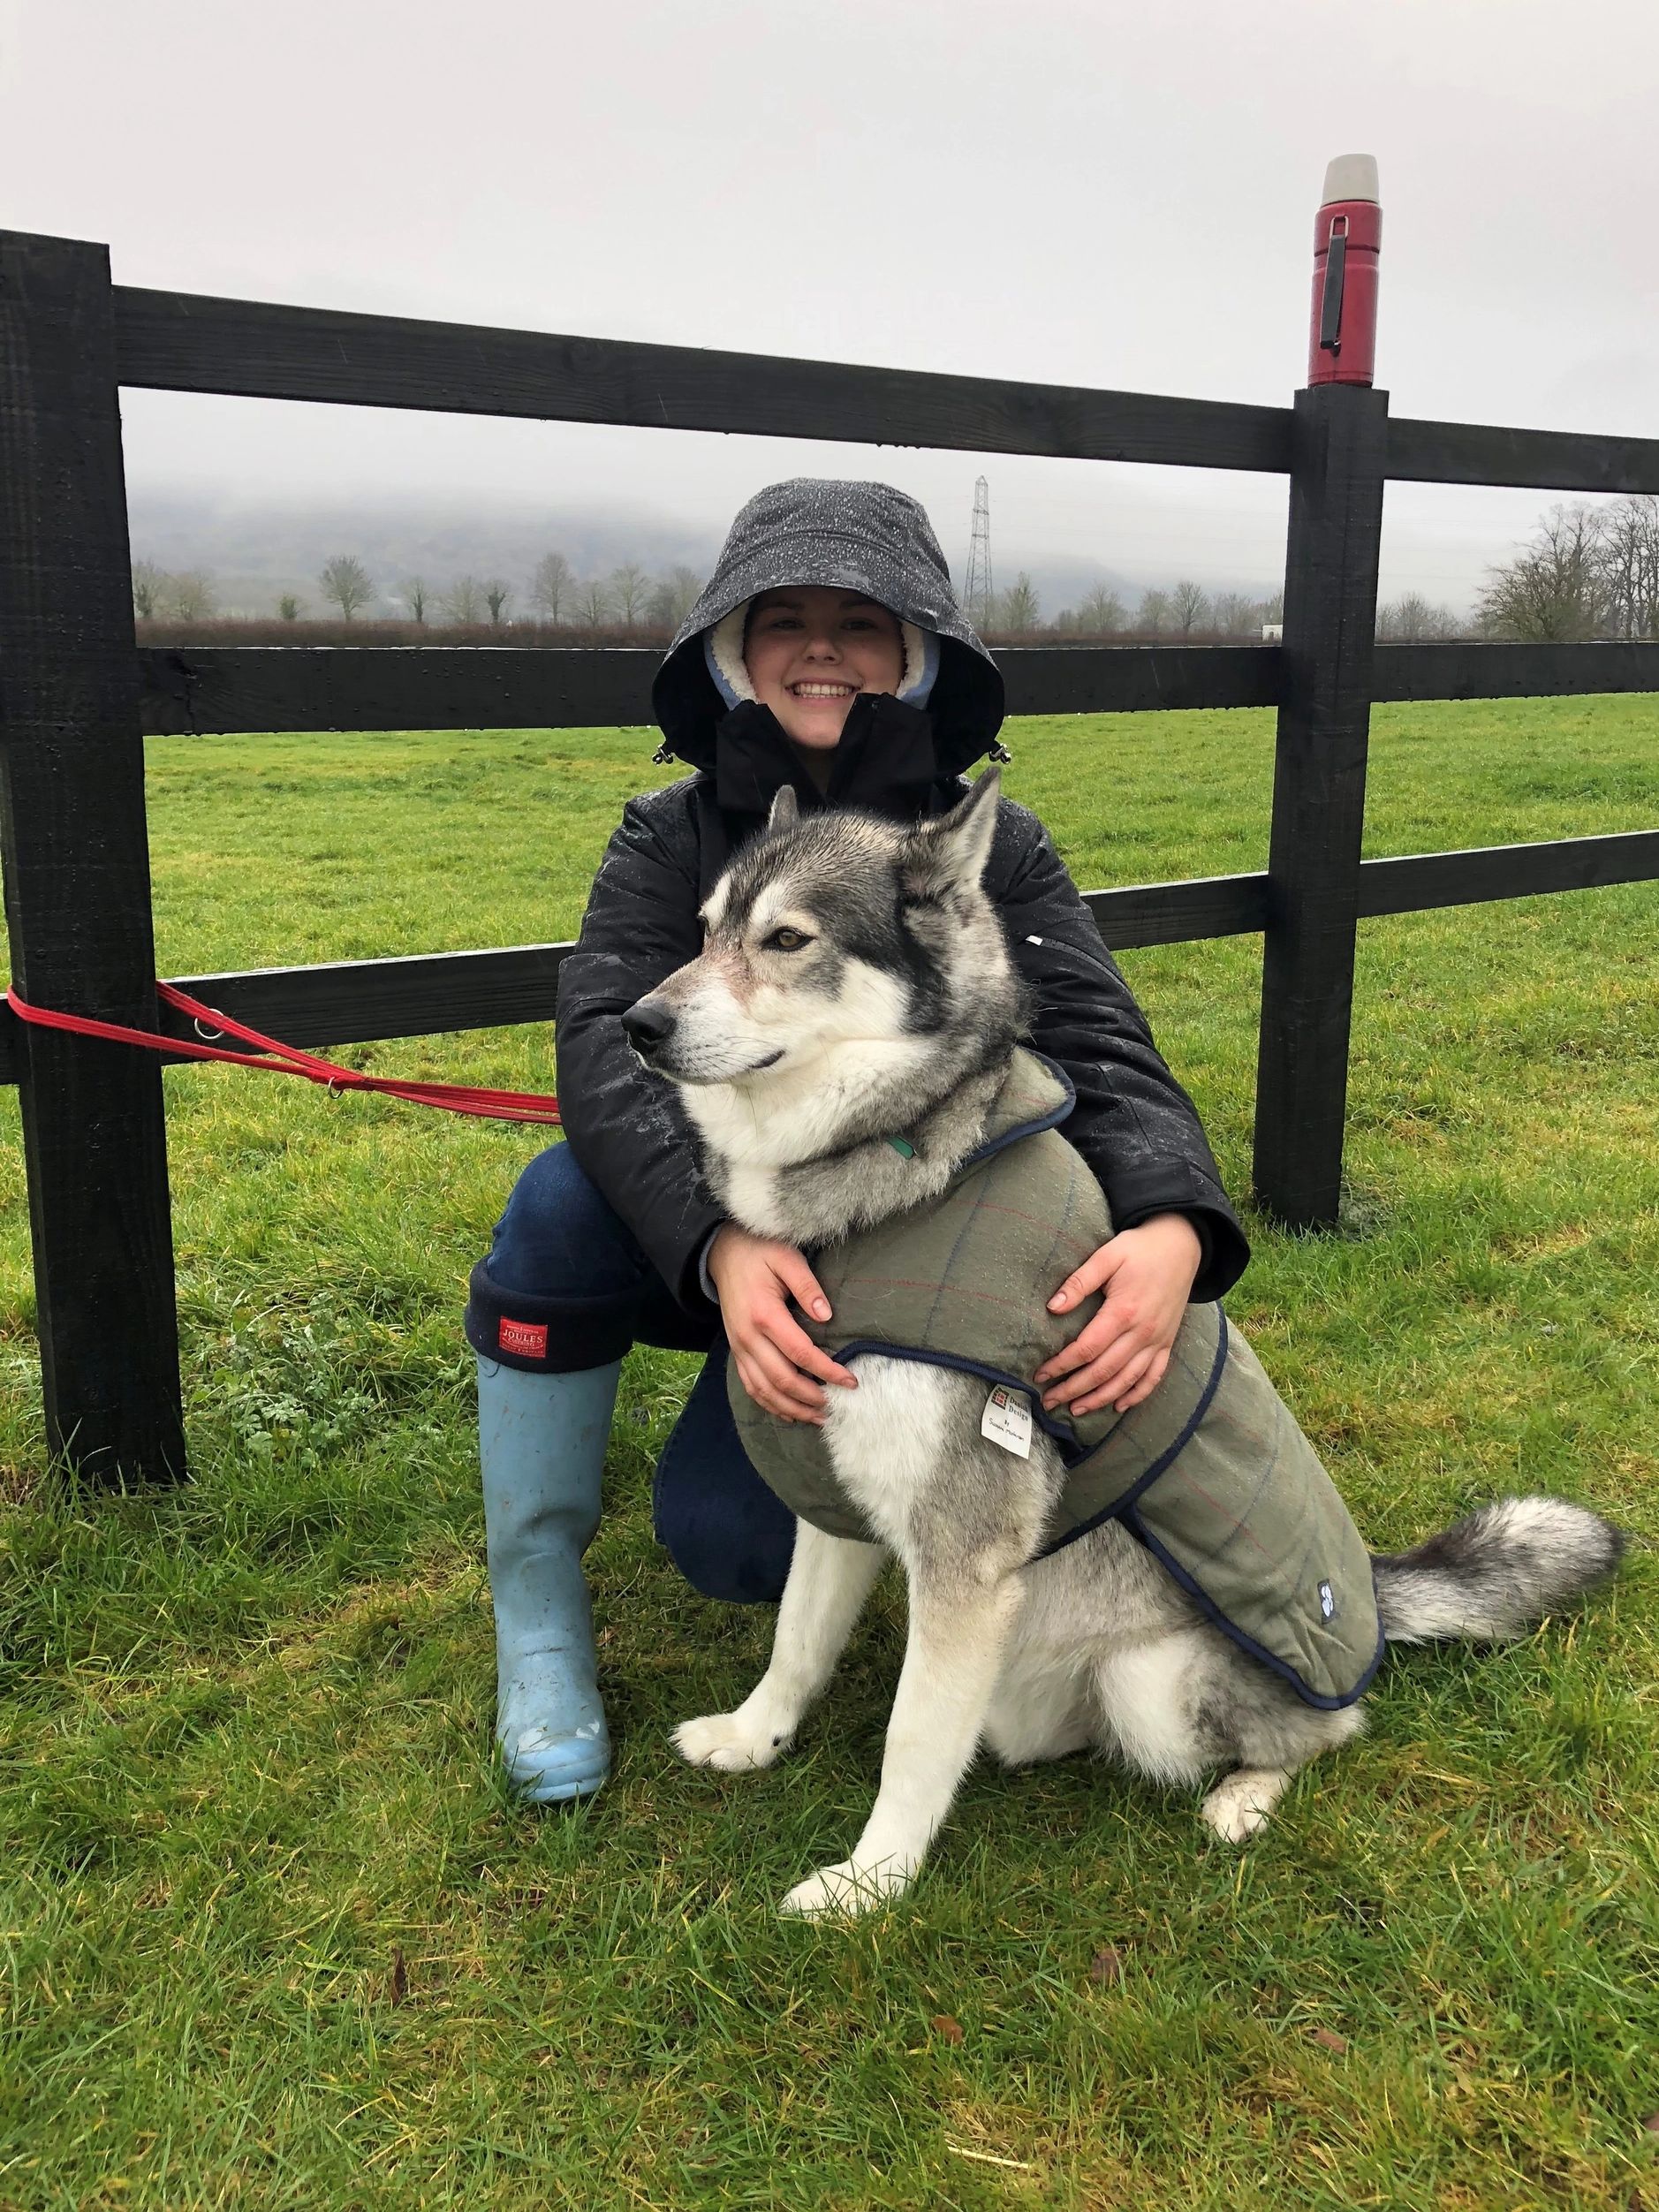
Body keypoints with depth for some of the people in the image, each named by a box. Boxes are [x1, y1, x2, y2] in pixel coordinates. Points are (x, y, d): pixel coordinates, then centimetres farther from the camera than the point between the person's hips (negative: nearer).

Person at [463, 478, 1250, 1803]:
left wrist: (1174, 1226, -44)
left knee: (723, 1534, -24)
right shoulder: (673, 837, -9)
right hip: (702, 1239, 1)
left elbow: (1104, 1050, -20)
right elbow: (605, 1042, -25)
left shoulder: (996, 851, -9)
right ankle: (538, 1618, -11)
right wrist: (723, 1241, -46)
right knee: (565, 1202, -32)